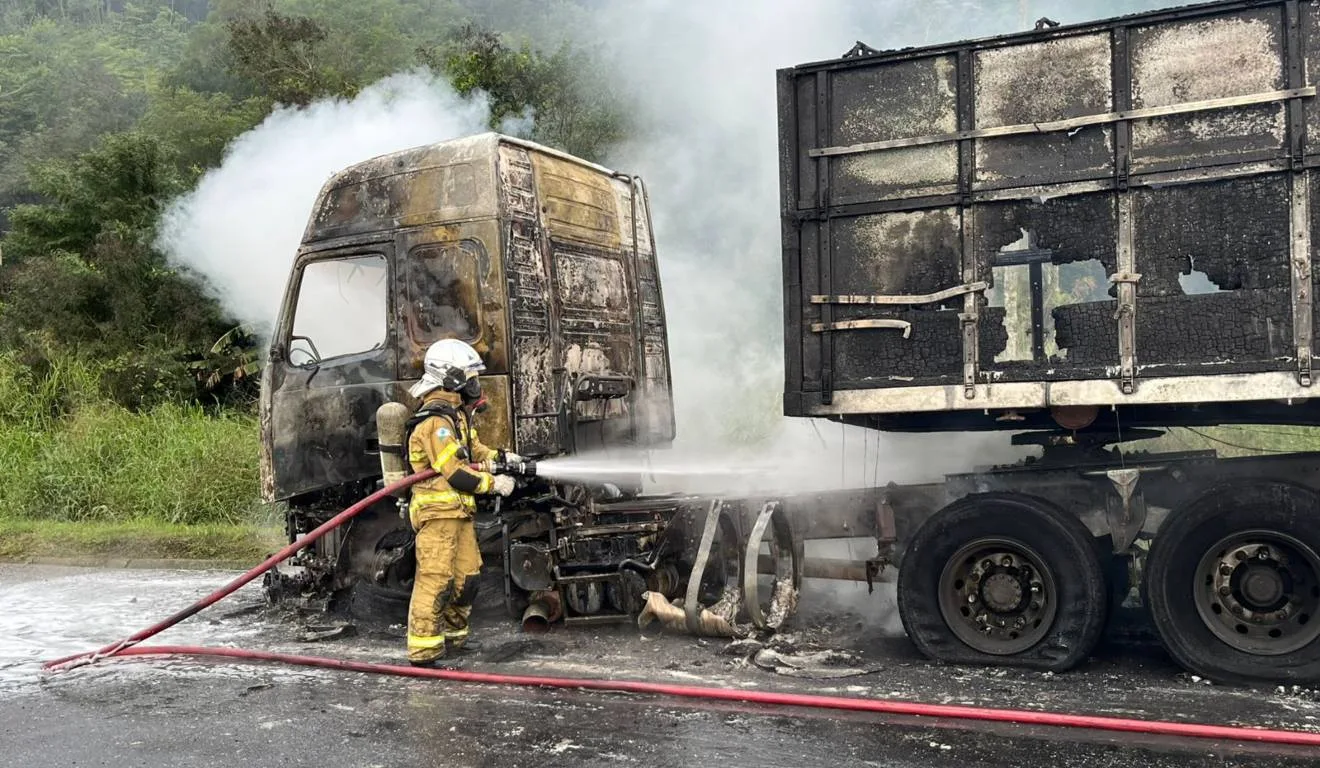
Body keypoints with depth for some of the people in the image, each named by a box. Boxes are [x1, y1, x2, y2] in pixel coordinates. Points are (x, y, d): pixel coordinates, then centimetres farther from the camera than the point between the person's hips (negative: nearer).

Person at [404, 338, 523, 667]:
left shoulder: (457, 414, 16)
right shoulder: (436, 421, -18)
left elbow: (472, 449, 27)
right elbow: (455, 473, -22)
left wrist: (499, 457, 9)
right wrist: (493, 483, -13)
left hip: (459, 511, 10)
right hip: (437, 510, -10)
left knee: (466, 575, 17)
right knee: (435, 579, -10)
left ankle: (453, 634, 31)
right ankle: (423, 650, -7)